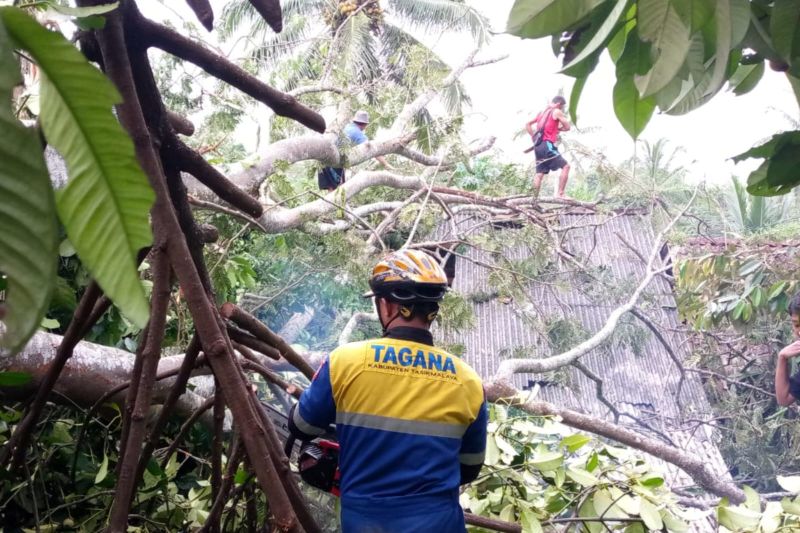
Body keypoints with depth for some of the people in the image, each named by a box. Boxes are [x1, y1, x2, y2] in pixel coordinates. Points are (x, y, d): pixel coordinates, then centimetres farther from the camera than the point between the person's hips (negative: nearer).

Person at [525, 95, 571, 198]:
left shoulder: (542, 112, 22)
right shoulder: (557, 112, 0)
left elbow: (527, 125, 25)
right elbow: (567, 127, 1)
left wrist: (534, 138, 21)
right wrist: (556, 128, 18)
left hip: (538, 146, 8)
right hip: (547, 145, -8)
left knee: (539, 173, 6)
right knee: (565, 166, -7)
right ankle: (560, 194, -16)